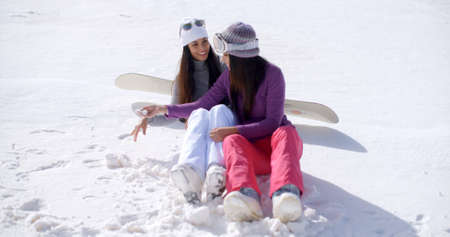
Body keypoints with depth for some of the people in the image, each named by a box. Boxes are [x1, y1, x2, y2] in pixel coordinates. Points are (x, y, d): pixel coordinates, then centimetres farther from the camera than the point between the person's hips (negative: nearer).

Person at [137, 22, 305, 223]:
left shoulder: (272, 74, -10)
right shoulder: (229, 76, 6)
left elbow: (272, 123, -14)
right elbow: (203, 105, 13)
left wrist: (231, 130, -22)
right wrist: (165, 109, 12)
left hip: (276, 142, -3)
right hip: (252, 151, 3)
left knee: (284, 134, -38)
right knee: (232, 141, -32)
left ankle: (285, 195, -68)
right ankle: (247, 198, -64)